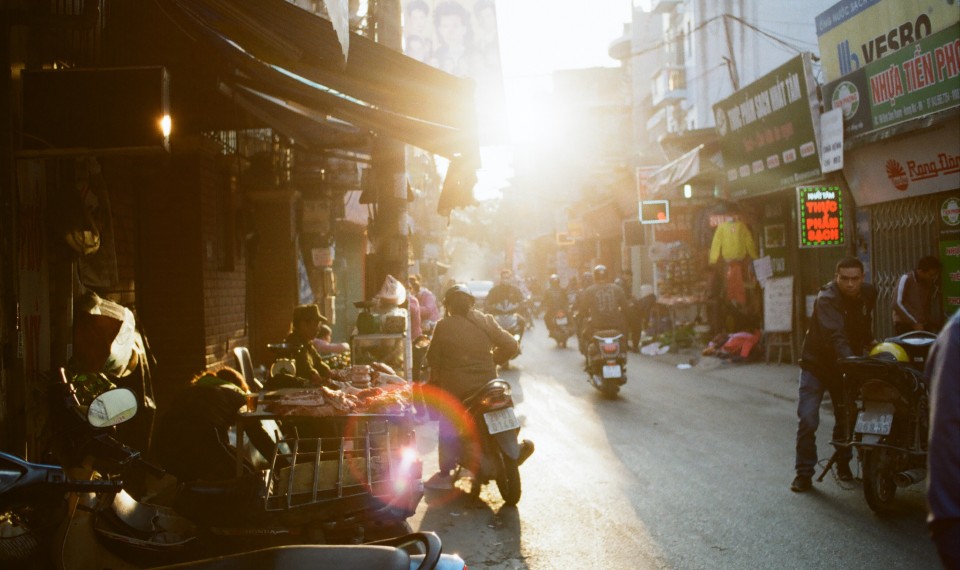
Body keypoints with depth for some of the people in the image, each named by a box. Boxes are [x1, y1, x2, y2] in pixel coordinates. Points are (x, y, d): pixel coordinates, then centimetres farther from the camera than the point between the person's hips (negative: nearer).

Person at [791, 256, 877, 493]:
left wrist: (869, 342, 10)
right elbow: (835, 336, -40)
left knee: (845, 418, 12)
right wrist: (852, 363, -51)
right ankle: (804, 473, -3)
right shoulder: (827, 298, -26)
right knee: (807, 418, -12)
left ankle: (843, 464, 32)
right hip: (817, 363, -5)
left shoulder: (869, 293, -4)